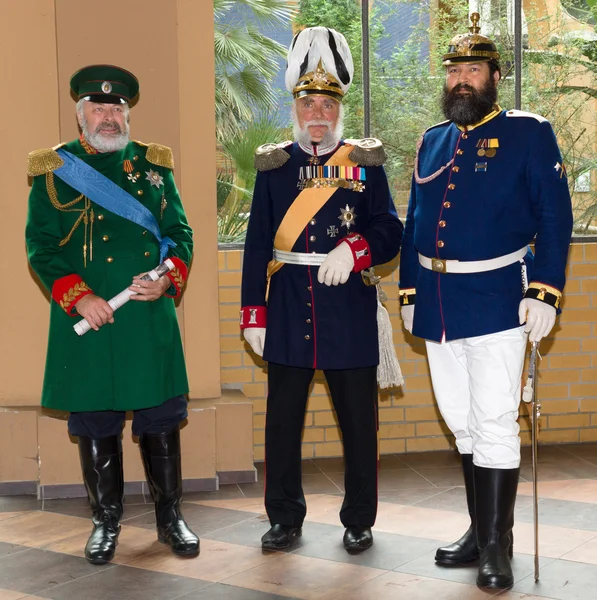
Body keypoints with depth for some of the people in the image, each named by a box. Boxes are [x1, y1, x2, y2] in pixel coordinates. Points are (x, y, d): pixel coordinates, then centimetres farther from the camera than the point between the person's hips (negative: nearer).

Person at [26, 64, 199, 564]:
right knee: (95, 424, 7)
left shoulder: (154, 164, 10)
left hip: (151, 316, 2)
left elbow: (180, 232, 9)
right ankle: (106, 521, 22)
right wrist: (78, 297, -14)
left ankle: (170, 516, 22)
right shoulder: (52, 170, 4)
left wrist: (166, 279, -11)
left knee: (161, 420, 7)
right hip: (87, 318, -1)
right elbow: (41, 246, -1)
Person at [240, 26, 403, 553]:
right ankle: (285, 518, 21)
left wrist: (355, 249, -22)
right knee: (283, 419, 7)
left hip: (350, 310, -1)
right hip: (289, 312, 1)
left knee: (358, 420, 6)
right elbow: (258, 242, 5)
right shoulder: (274, 164, 7)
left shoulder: (365, 163, 4)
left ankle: (359, 520, 21)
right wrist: (253, 312, 0)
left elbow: (390, 232, -1)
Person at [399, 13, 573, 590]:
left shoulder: (529, 134, -2)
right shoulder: (432, 142, 14)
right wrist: (409, 293, 13)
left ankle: (497, 546, 7)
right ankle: (480, 530, 26)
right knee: (462, 424, 12)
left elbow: (555, 217, -6)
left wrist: (544, 293, -15)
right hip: (438, 306, 5)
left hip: (496, 302, -5)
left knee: (494, 424, -4)